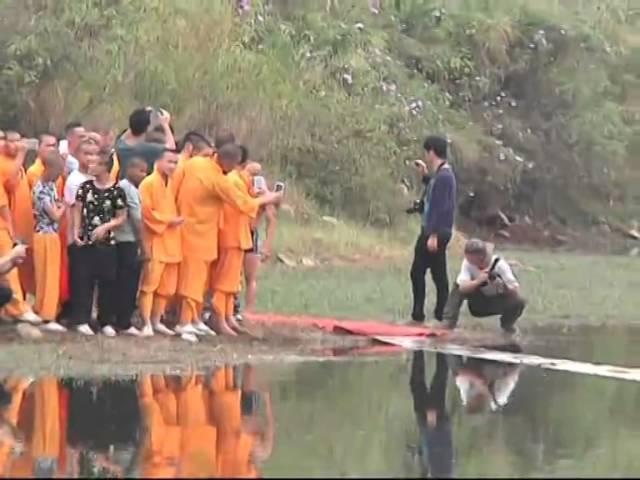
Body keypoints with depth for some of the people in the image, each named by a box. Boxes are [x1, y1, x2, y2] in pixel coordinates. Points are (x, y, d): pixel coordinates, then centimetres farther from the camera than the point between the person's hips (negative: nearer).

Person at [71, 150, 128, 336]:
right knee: (83, 279, 0)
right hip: (86, 240, 1)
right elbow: (77, 211, 6)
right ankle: (82, 320, 5)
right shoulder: (85, 186, 1)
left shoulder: (116, 191, -6)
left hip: (107, 242, -1)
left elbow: (122, 218, 0)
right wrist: (76, 232, -5)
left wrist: (105, 227, -14)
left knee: (108, 281, 3)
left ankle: (106, 321, 13)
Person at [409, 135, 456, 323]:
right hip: (429, 231, 10)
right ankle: (418, 314, 19)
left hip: (437, 233, -10)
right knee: (417, 272, 14)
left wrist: (434, 235, -23)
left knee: (439, 275, -4)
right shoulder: (440, 175, 12)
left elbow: (441, 208, -21)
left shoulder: (444, 176, -17)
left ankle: (441, 316, 0)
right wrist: (426, 175, 27)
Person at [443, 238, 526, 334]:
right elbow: (462, 287, -34)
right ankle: (449, 322, -14)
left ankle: (507, 324, 2)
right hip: (479, 303, 2)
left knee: (518, 302, -31)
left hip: (498, 302, -1)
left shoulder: (500, 264, -28)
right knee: (458, 287, -22)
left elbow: (516, 291, -31)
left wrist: (503, 286, -50)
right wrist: (478, 281, -50)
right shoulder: (468, 263, -22)